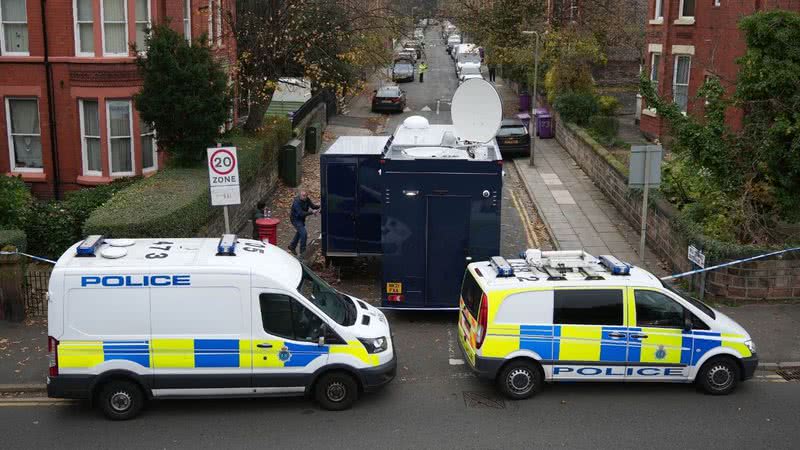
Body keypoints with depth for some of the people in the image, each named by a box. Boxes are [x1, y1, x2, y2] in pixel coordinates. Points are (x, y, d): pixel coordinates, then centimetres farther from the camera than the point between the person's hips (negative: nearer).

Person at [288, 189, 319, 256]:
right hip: (296, 220, -8)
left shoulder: (307, 200, -9)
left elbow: (313, 206, -11)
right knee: (304, 233, -17)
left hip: (301, 219, 8)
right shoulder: (296, 202, -31)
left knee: (299, 233, 23)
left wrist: (318, 206, -32)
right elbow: (301, 213, -38)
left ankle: (292, 246, 45)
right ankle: (302, 251, -6)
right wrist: (312, 212, -45)